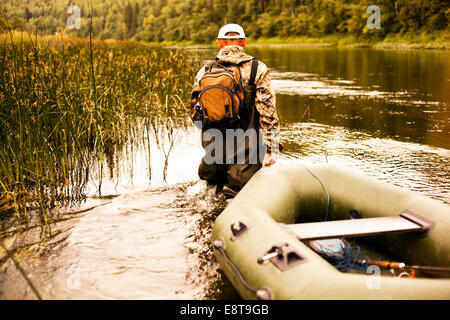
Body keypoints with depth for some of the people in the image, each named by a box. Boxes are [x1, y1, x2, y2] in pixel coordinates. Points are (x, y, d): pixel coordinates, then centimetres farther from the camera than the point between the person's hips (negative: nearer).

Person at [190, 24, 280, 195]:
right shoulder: (258, 69, -4)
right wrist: (272, 150, -11)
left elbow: (195, 114, 9)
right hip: (246, 146, -3)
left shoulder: (204, 72, 3)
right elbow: (268, 113, -11)